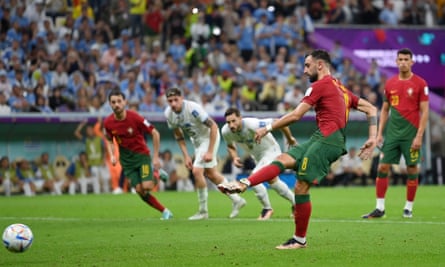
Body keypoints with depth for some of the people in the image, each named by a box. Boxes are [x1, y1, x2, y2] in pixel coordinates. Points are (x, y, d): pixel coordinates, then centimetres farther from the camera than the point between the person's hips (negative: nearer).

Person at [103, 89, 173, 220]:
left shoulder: (135, 117, -20)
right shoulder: (108, 123, -9)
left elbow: (155, 133, -11)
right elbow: (109, 141, 11)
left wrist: (156, 157, -11)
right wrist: (112, 156, -8)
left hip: (142, 154, -3)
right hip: (126, 159, 3)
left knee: (147, 186, -19)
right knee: (140, 190, -6)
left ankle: (157, 176, 17)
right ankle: (165, 211, 10)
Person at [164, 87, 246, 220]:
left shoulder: (193, 108, -32)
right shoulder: (168, 114, -12)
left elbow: (213, 126, -27)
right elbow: (178, 135, 4)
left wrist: (210, 152, -28)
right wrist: (186, 156, -2)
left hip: (209, 137, -8)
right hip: (196, 141, 8)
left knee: (197, 171, -16)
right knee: (210, 173, 16)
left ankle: (203, 211, -3)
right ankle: (236, 200, 31)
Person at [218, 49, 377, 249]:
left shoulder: (320, 85, -1)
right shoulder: (341, 89, 26)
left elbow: (295, 115, -6)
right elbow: (371, 109, 24)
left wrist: (268, 128, 2)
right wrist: (372, 138, 17)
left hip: (326, 138, -9)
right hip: (327, 140, 9)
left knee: (301, 187, -9)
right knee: (283, 159, -4)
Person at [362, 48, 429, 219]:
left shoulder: (420, 83, -4)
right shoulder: (390, 83, 8)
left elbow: (424, 112, -6)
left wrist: (419, 136, -13)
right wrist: (379, 133, 6)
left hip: (411, 134, -4)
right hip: (392, 133, 4)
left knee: (412, 170, 2)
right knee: (382, 168, -2)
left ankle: (408, 208, 14)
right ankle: (380, 208, 3)